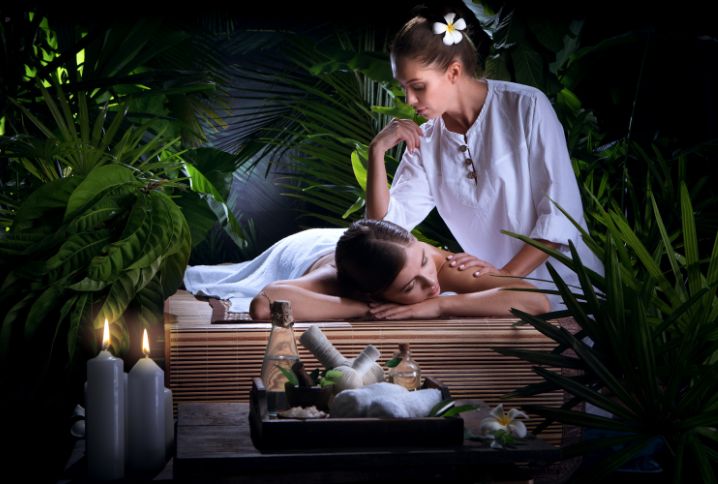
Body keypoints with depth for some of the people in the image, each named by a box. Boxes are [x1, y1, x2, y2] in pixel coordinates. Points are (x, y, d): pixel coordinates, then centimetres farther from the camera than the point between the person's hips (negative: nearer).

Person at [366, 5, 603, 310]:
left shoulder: (526, 107, -8)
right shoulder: (425, 142, 6)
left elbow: (560, 212, -11)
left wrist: (507, 273, -21)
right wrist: (377, 151, -8)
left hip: (564, 290, -5)